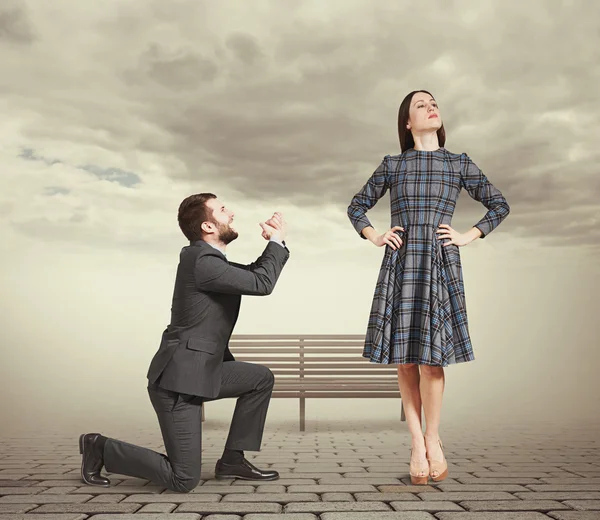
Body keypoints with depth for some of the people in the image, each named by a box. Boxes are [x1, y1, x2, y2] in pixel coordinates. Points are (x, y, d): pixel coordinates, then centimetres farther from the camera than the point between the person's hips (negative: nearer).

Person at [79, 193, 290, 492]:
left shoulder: (208, 259, 10)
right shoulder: (202, 263, -21)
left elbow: (254, 274, 17)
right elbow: (262, 284, -19)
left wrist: (276, 241, 1)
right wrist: (276, 241, -6)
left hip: (199, 372, 10)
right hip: (178, 380, -10)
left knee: (261, 378, 10)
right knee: (183, 480, -4)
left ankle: (232, 460, 14)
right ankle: (101, 449, 12)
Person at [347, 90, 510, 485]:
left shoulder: (459, 164, 11)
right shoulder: (393, 165, 11)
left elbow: (499, 205, 15)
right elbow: (357, 207, 19)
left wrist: (467, 237, 4)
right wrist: (375, 237, 5)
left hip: (441, 264, -1)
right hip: (400, 266, 1)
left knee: (431, 356, -8)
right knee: (404, 359, 1)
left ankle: (433, 440, 14)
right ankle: (417, 446, 13)